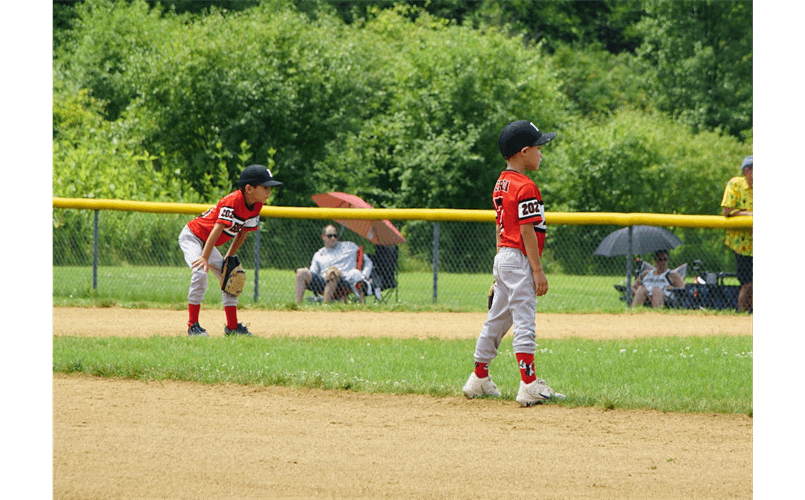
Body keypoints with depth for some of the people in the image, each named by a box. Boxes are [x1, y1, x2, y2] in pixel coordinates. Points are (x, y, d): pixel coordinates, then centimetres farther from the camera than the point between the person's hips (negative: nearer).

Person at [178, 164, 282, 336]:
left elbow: (242, 234, 4)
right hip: (191, 236, -9)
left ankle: (232, 327, 13)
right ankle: (193, 325, -20)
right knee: (200, 272, -26)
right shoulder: (233, 201, -32)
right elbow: (217, 229, -35)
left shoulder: (256, 206, -5)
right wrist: (205, 258, -37)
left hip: (207, 243, 9)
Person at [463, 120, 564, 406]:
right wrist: (538, 270, -17)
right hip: (520, 259, -9)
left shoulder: (501, 184, 13)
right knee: (524, 322, -11)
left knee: (497, 319, 16)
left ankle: (479, 379, 23)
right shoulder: (525, 188, -16)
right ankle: (529, 386, -14)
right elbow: (527, 231, -18)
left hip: (502, 257, 9)